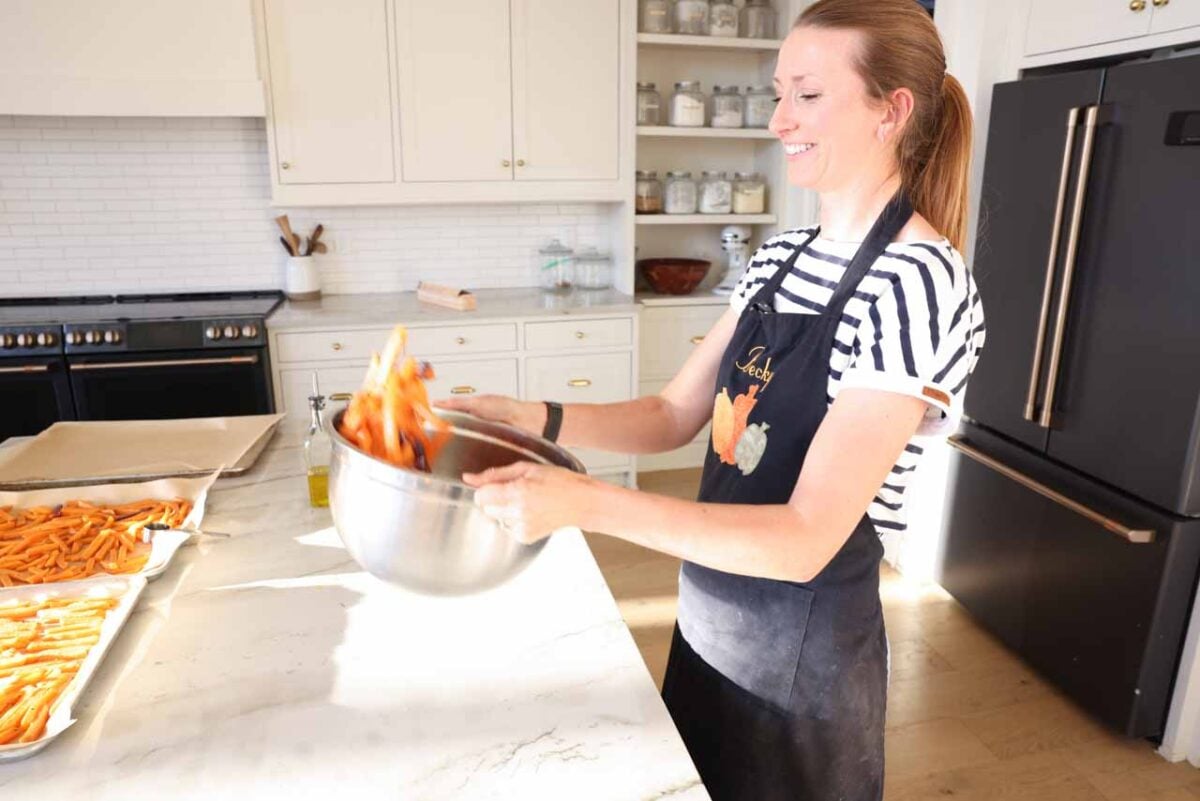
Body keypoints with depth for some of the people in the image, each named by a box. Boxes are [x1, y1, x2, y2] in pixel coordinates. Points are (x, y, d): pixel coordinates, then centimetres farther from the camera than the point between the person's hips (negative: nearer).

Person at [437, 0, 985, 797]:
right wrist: (537, 418, -12)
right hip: (710, 616, 7)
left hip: (803, 650, -7)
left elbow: (806, 539, -28)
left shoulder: (919, 282, -23)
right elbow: (674, 416, 2)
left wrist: (588, 501, -35)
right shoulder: (782, 256, 1)